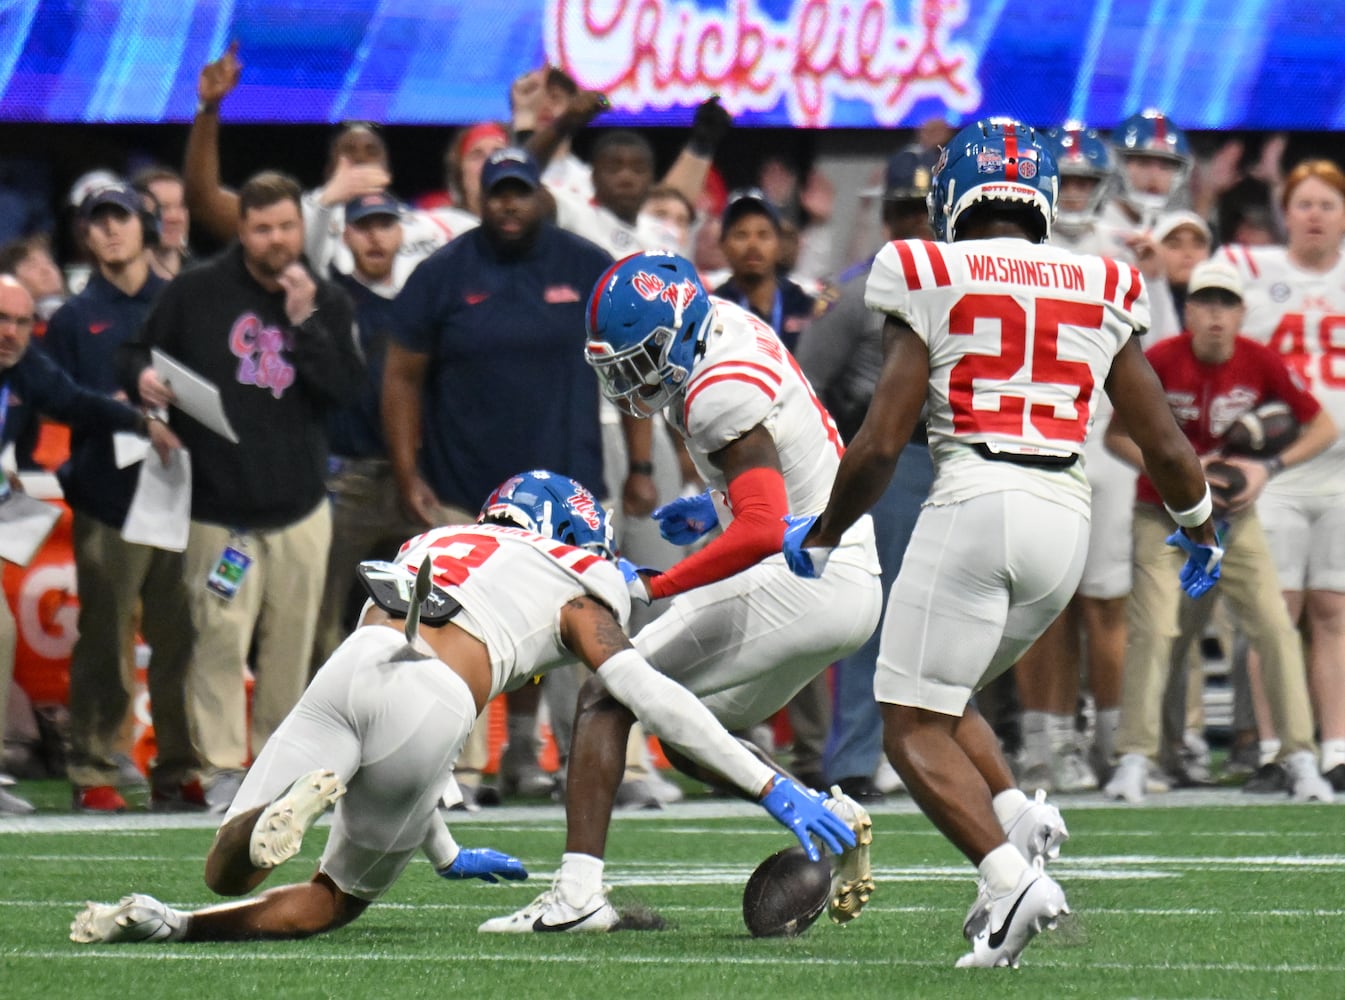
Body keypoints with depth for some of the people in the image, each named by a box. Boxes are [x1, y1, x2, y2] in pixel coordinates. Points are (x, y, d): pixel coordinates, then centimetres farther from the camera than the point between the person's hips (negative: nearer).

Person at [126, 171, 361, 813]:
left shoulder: (328, 303, 8)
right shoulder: (195, 292, 1)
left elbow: (345, 387, -3)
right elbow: (145, 352, 9)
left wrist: (304, 322, -12)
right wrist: (144, 380, -14)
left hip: (299, 506, 2)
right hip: (219, 507, -2)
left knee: (290, 640, 5)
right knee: (221, 637, -11)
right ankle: (223, 766, -5)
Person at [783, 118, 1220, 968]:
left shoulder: (933, 286, 1)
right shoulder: (1100, 295, 13)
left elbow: (881, 443, -3)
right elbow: (1167, 446, 15)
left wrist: (821, 538, 13)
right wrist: (1201, 530, 35)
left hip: (973, 503, -5)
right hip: (1068, 517, 5)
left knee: (912, 725, 2)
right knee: (942, 698, 23)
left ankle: (1010, 876, -20)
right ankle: (1019, 813, -4)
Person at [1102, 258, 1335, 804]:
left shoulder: (1261, 364, -11)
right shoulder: (1161, 361, -16)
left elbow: (1322, 428, -2)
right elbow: (1118, 435, -6)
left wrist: (1268, 468, -16)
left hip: (1233, 517, 2)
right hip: (1163, 514, -2)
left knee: (1276, 628, -6)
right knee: (1153, 629, -14)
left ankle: (1300, 758, 0)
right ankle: (1134, 759, -6)